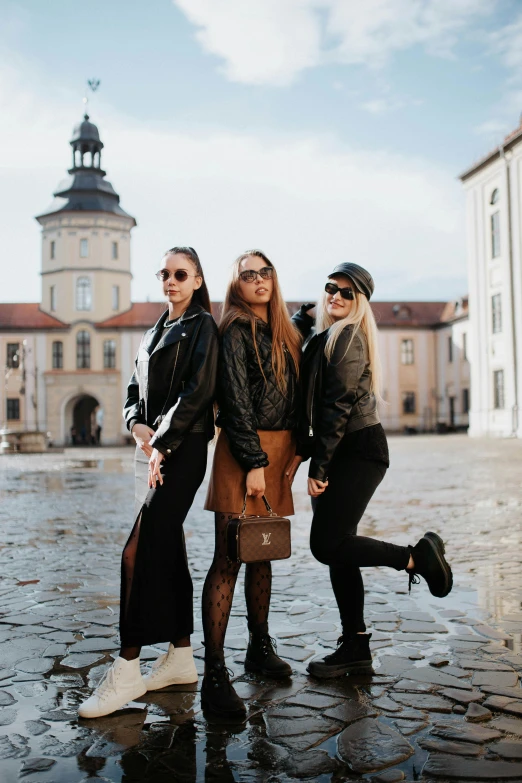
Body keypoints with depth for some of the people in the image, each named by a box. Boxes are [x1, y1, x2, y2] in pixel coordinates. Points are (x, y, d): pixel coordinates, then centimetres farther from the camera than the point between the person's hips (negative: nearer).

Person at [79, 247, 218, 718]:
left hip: (182, 449, -8)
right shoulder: (154, 333, 20)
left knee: (139, 552, -12)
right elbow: (135, 390, 19)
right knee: (166, 551, 10)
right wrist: (138, 424, -2)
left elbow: (197, 392, -14)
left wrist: (162, 445, -17)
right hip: (151, 449, 8)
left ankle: (127, 672, -5)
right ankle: (181, 657, 20)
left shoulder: (202, 326, -3)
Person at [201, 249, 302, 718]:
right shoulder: (237, 332, -5)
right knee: (229, 559, -8)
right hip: (244, 452, -7)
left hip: (278, 452, 8)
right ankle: (214, 675, -5)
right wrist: (254, 462, -17)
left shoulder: (284, 333, 17)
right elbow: (236, 400, -12)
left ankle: (260, 648, 27)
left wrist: (294, 452, 9)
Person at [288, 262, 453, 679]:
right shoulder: (322, 337, 17)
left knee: (326, 544, -11)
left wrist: (317, 465, -16)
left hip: (358, 451, -9)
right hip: (343, 453, 9)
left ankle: (417, 556, 4)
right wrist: (303, 451, 4)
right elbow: (311, 404, 16)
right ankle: (355, 646, 16)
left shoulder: (348, 337, -10)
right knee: (336, 549, 8)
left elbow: (339, 406, -16)